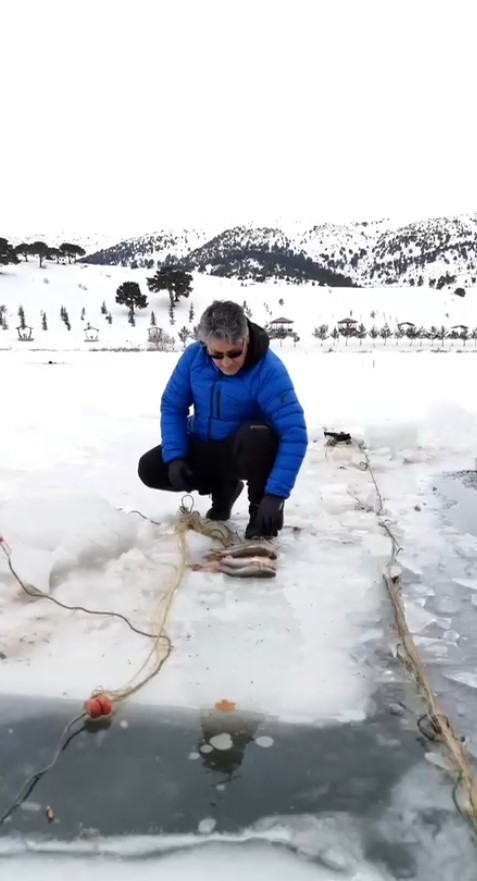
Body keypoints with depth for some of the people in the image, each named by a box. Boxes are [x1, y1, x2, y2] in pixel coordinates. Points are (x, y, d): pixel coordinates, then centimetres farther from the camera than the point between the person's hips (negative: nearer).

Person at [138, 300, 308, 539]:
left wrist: (275, 494, -40)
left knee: (257, 436, -38)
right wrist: (174, 456, -18)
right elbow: (172, 406, -4)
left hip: (248, 451, -5)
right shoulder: (193, 355, -14)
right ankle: (223, 488, 11)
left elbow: (294, 434, -34)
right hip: (203, 448, 5)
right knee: (149, 469, -12)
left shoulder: (268, 369, -28)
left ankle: (261, 509, -11)